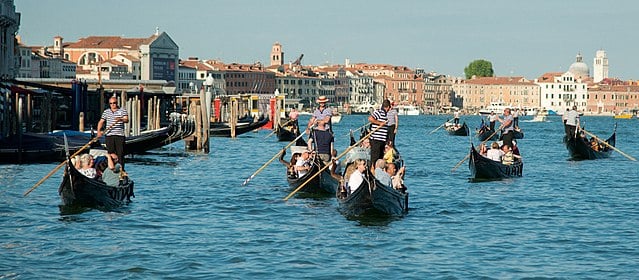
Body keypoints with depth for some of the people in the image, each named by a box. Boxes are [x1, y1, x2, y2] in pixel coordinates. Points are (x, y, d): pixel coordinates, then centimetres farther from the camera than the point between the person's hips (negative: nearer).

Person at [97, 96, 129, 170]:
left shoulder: (122, 111, 4)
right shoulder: (106, 112, 13)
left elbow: (126, 120, -11)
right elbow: (101, 122, 15)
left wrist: (121, 119, -34)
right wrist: (99, 131, 0)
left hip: (120, 136, -2)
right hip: (109, 136, 2)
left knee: (120, 153, -4)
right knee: (110, 153, 4)